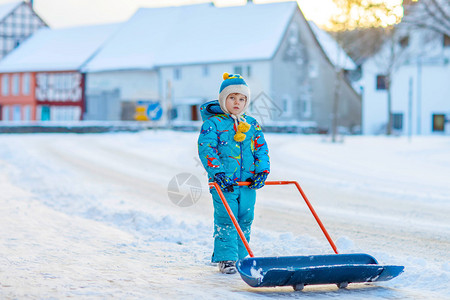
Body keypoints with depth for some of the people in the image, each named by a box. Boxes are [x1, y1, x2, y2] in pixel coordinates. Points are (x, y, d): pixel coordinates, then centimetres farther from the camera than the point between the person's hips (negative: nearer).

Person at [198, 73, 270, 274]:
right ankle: (226, 258, 0)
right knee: (226, 220, -7)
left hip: (248, 182, 5)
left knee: (245, 219, 8)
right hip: (223, 182, -5)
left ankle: (241, 256, 20)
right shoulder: (213, 123, -3)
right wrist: (218, 172, -22)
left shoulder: (251, 124, 12)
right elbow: (206, 149, -12)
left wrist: (262, 170, -3)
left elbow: (261, 149, 13)